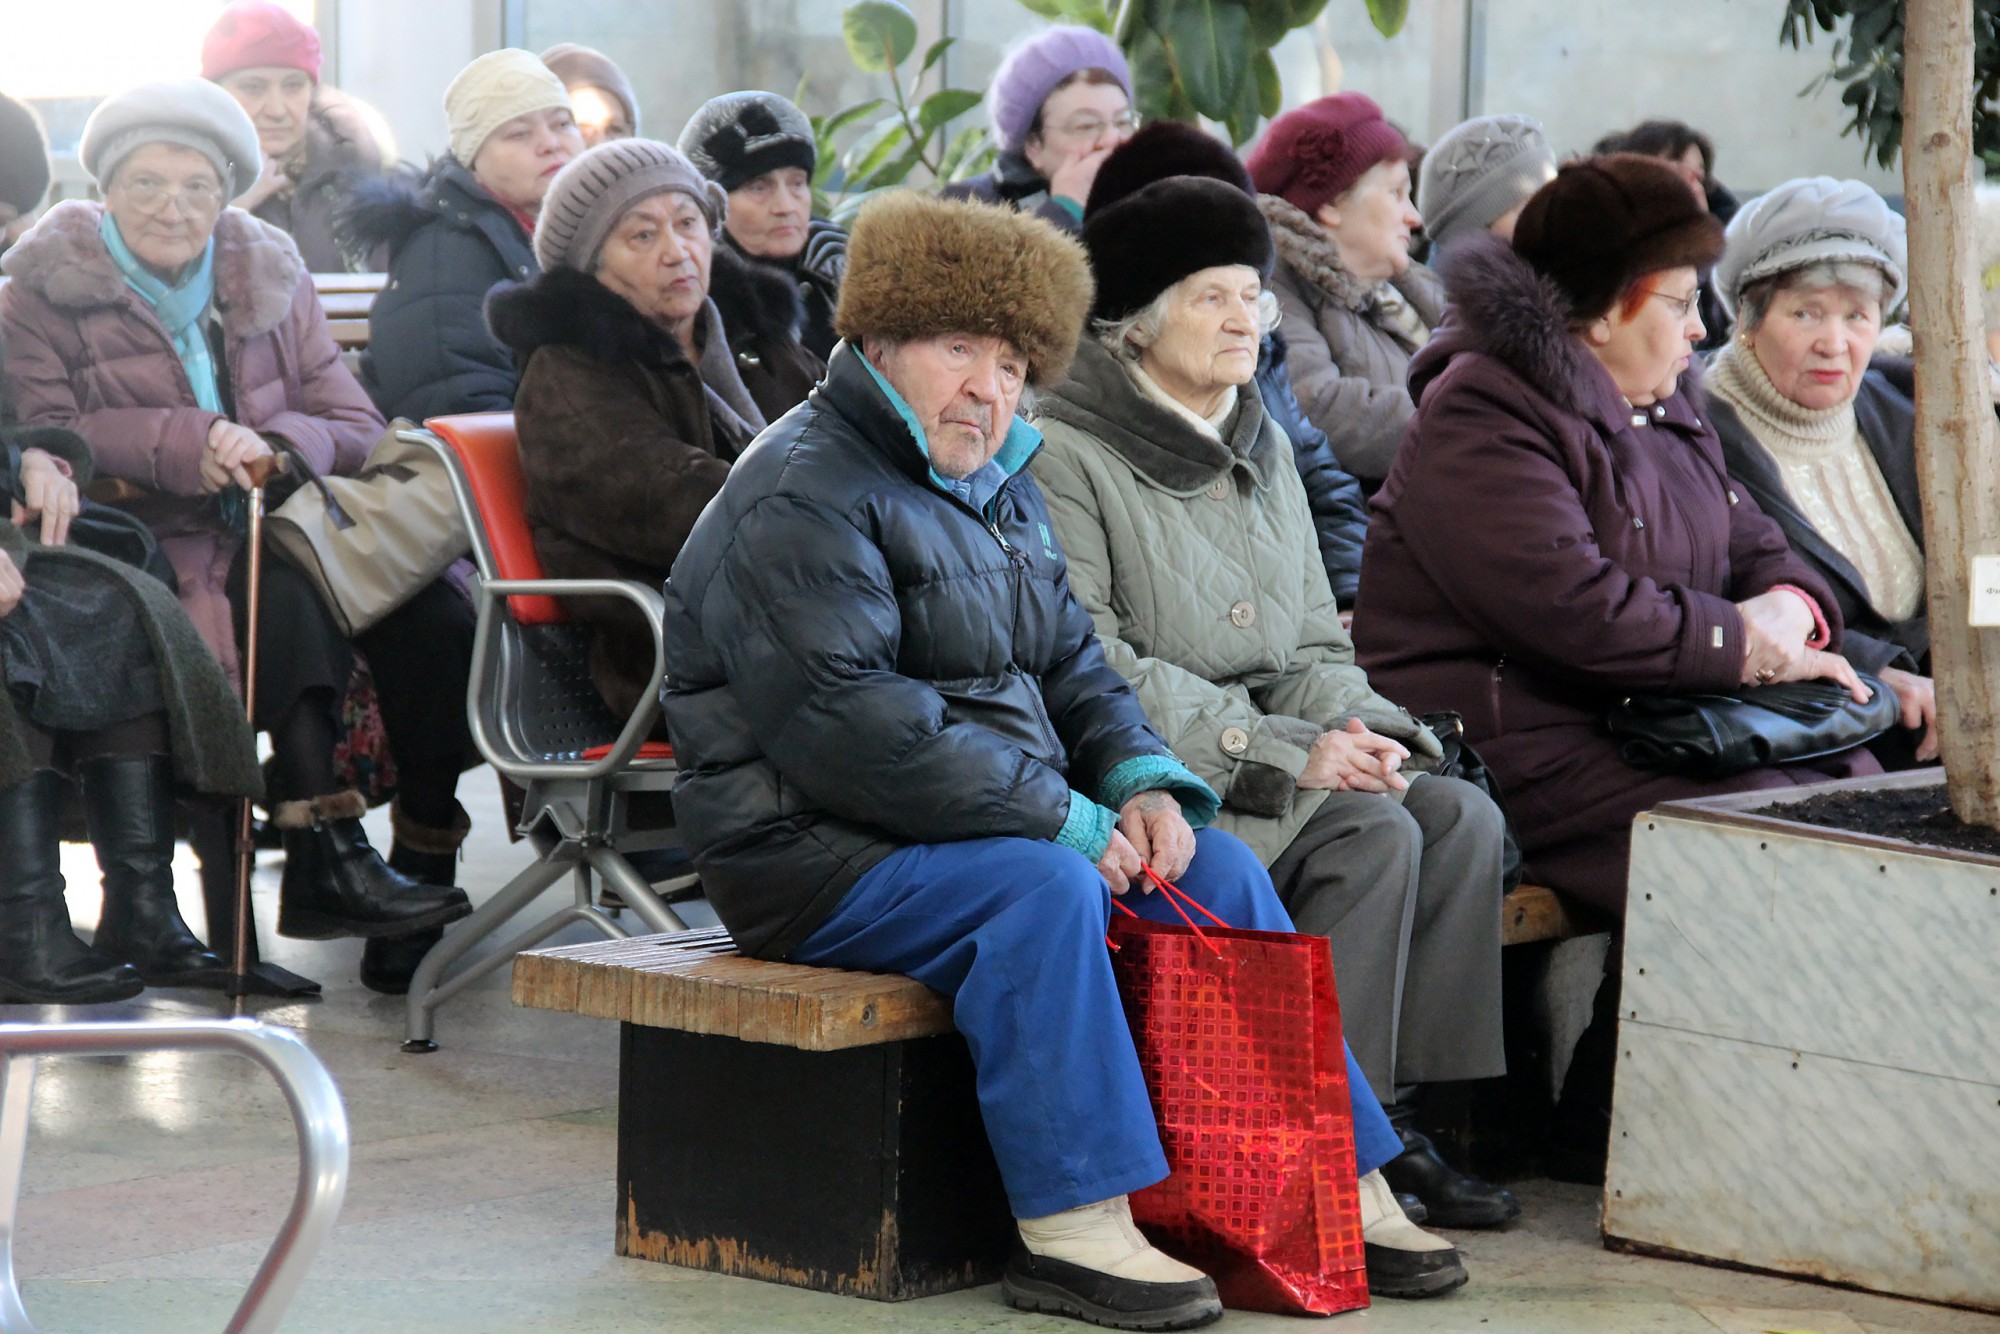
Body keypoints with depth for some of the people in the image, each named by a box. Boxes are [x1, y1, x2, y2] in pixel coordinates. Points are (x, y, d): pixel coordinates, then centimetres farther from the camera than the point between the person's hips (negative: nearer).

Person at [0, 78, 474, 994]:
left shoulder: (269, 279, 16)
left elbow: (354, 426, 11)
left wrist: (275, 444, -12)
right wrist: (186, 444, -16)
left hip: (276, 531, 4)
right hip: (152, 549, -4)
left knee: (435, 613, -25)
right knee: (289, 602, -36)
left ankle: (425, 849, -21)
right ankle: (326, 853, -36)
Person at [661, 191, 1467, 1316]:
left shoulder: (999, 488, 17)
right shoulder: (801, 498, -15)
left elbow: (1070, 665, 20)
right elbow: (848, 725, -25)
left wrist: (1142, 778, -3)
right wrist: (1064, 820, -23)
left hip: (1007, 822, 9)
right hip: (816, 852, -9)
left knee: (1219, 869, -5)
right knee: (1043, 889, -33)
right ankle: (1071, 1227, -32)